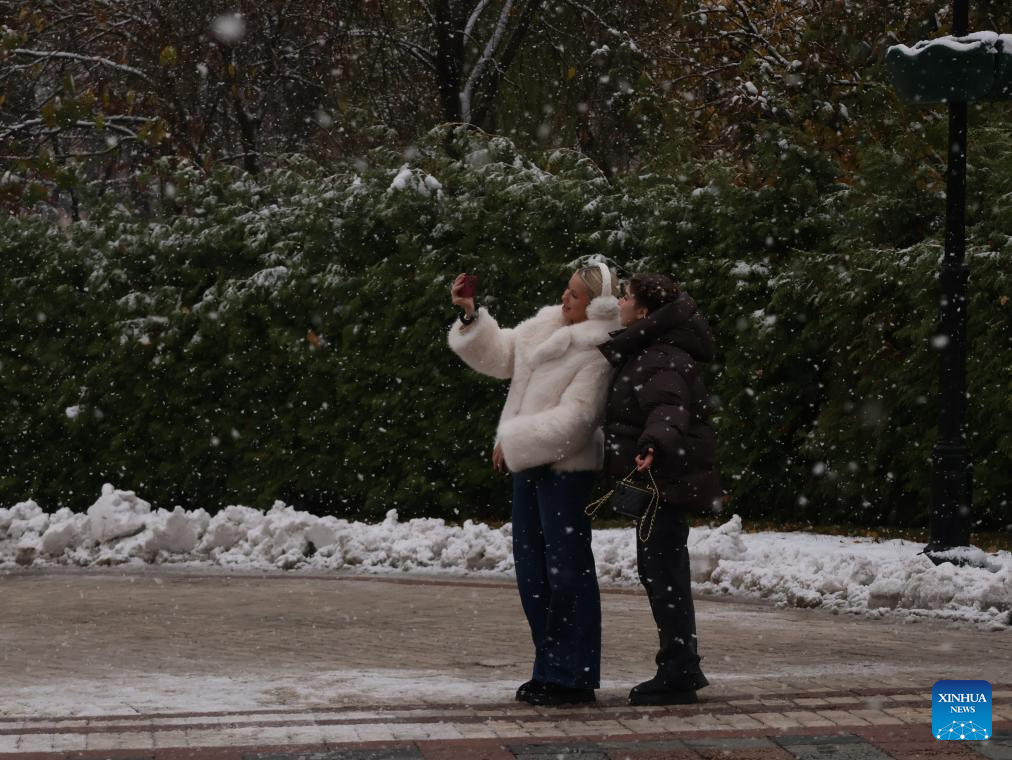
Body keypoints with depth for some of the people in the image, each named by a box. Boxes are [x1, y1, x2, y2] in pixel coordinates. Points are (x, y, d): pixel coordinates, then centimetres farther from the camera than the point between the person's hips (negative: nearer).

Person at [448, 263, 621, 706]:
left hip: (565, 468, -9)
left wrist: (513, 441, -19)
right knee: (532, 568, 12)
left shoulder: (600, 354, -17)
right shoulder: (548, 325, 9)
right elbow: (500, 354, 16)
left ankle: (573, 678, 0)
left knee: (566, 569, -7)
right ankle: (550, 668, 22)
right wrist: (470, 317, 3)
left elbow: (574, 418, -23)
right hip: (530, 462, 9)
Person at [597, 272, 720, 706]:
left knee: (662, 571, -8)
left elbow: (669, 407, -36)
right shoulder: (642, 353, 15)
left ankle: (677, 676, -3)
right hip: (659, 479, 11)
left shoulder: (662, 359, -18)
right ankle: (682, 668, 26)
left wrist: (654, 442, -54)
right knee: (658, 570, 17)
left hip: (667, 478, -11)